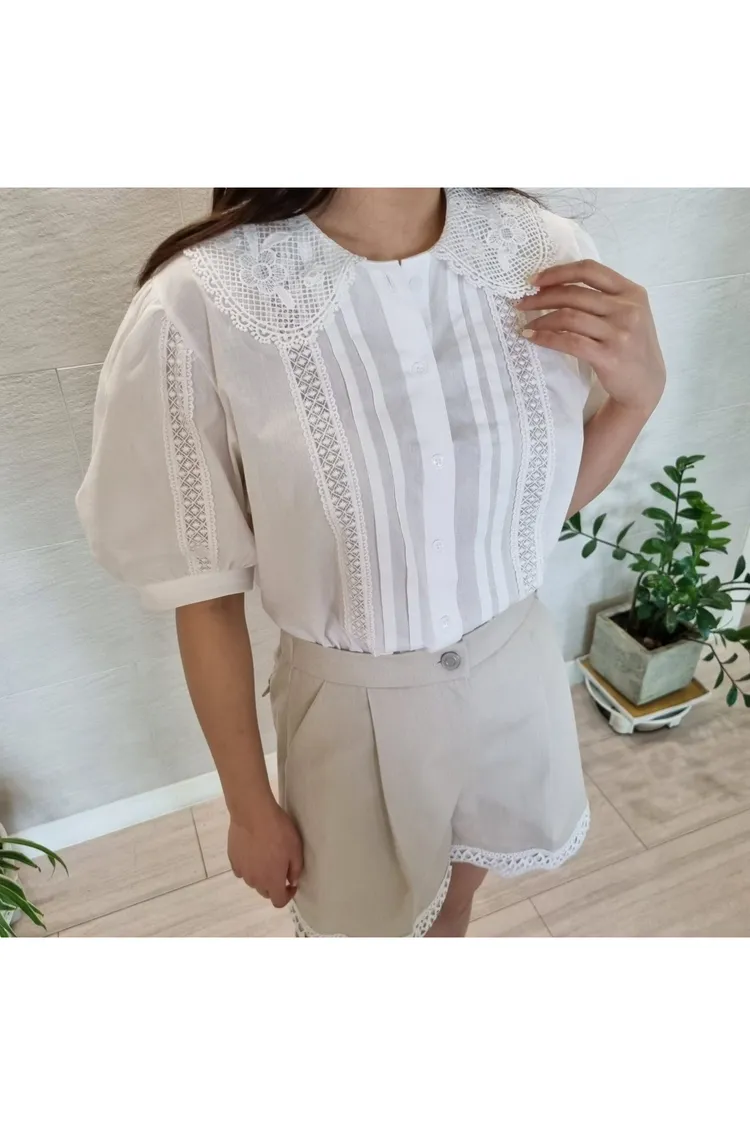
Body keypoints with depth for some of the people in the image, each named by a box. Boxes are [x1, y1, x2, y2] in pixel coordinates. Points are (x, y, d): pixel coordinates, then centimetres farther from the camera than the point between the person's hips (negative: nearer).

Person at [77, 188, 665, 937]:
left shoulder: (545, 254, -12)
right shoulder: (199, 306, -24)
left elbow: (554, 496, 2)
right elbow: (206, 597, -13)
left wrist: (638, 392, -17)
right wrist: (250, 809, -2)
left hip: (514, 669, 5)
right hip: (354, 706, -3)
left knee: (454, 893, 34)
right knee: (361, 918, 27)